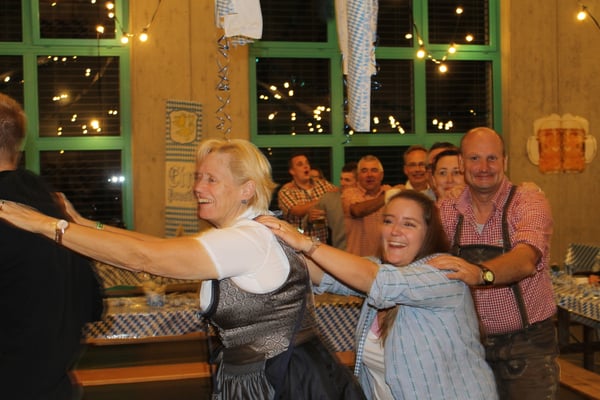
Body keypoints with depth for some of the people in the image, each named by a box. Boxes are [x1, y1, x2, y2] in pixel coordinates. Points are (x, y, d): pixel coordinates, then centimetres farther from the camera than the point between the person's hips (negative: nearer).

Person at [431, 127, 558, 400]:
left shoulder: (528, 201, -12)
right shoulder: (447, 210, 0)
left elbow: (526, 260, -30)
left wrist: (480, 273, -49)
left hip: (527, 345, -3)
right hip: (471, 342, 3)